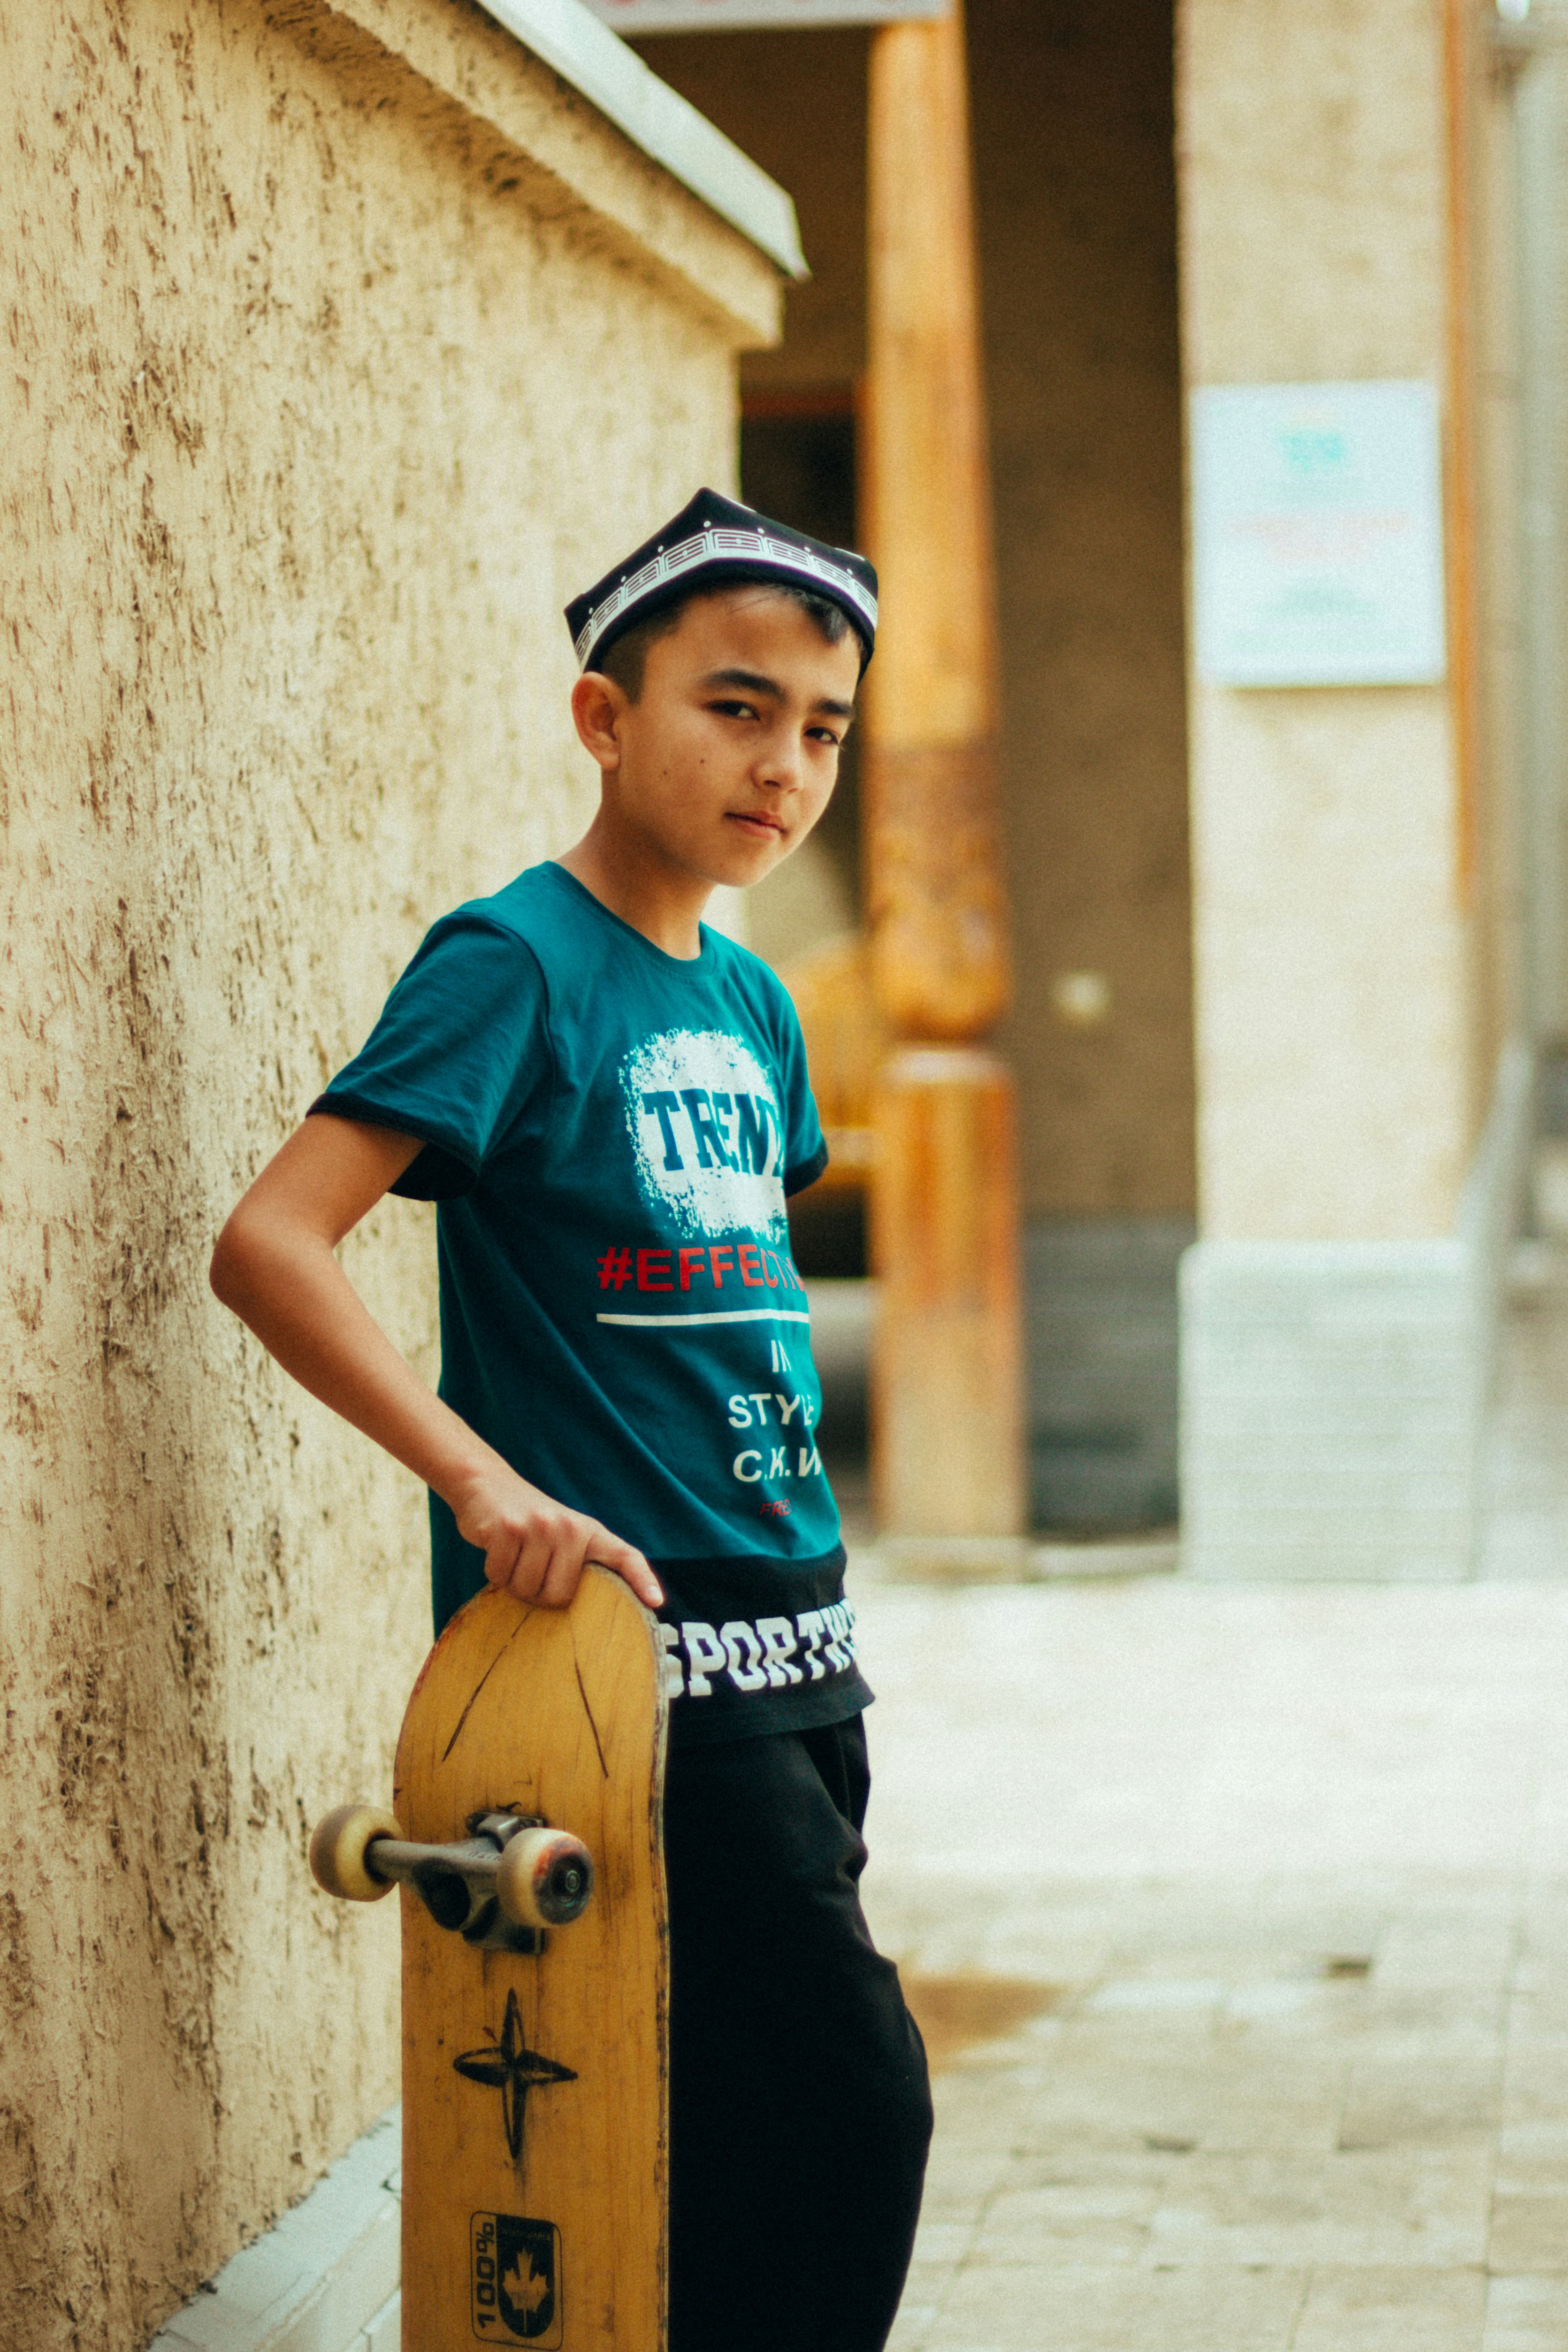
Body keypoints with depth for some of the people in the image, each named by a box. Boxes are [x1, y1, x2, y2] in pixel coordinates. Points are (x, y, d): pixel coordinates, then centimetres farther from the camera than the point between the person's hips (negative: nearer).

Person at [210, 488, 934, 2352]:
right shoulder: (514, 963, -11)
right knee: (855, 2100, -10)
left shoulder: (751, 1003, 12)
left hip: (789, 1642, 8)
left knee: (753, 2127, 11)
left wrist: (789, 1521, 16)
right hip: (631, 1645, -8)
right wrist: (483, 1480, -27)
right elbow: (267, 1244, -20)